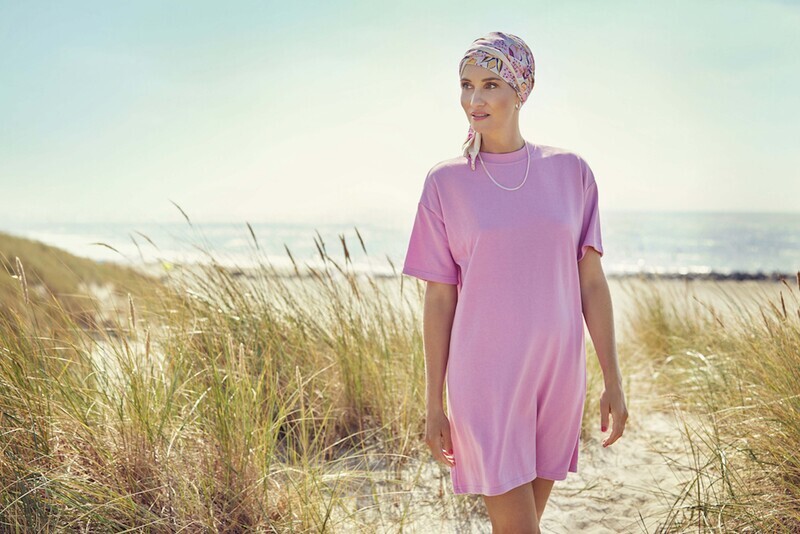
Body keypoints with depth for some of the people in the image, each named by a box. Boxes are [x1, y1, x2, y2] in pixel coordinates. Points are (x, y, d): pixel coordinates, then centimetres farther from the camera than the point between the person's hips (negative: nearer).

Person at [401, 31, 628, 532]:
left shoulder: (570, 171, 3)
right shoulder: (446, 182, -2)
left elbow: (592, 283, 5)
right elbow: (439, 299, 0)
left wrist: (613, 381, 3)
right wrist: (434, 405, 0)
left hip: (559, 374, 3)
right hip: (485, 379, -2)